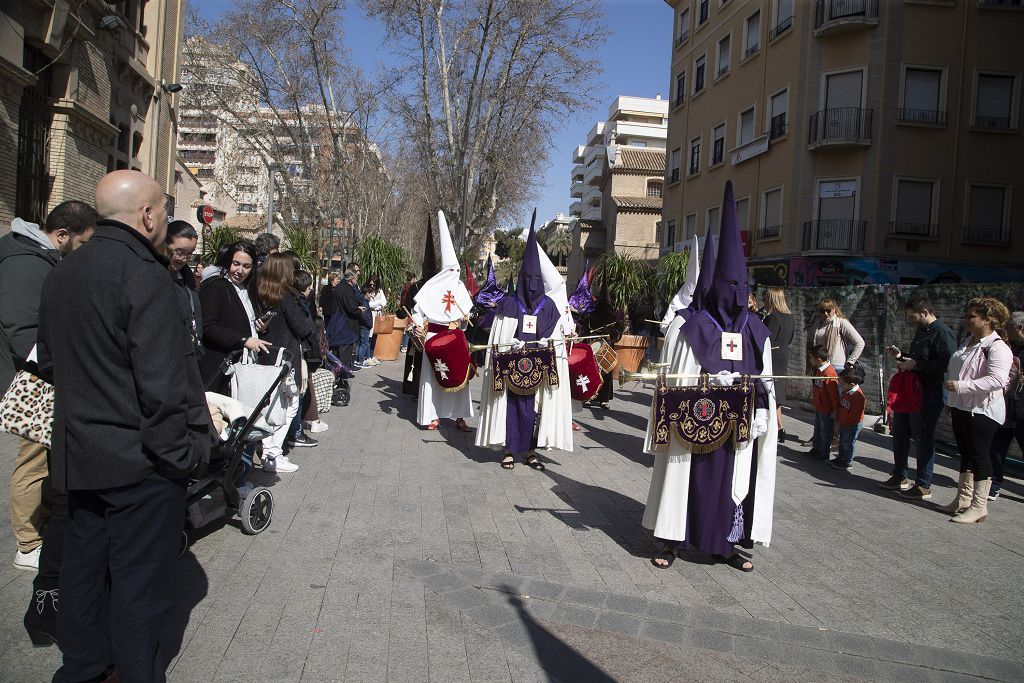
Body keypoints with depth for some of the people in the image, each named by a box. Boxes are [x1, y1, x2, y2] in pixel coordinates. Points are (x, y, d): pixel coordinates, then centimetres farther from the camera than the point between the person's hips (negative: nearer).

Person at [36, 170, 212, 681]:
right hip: (140, 463, -9)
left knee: (84, 566, 21)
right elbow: (164, 383, -24)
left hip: (78, 455, 9)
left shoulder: (60, 275, 8)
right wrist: (180, 454, -15)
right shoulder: (143, 275, -20)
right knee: (140, 580, 5)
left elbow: (48, 364, 18)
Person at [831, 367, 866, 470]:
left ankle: (848, 462, 16)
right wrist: (838, 417, 9)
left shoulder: (858, 396, -27)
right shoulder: (845, 391, 2)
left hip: (852, 425, -9)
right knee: (842, 441, 21)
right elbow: (840, 405, 15)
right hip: (843, 423, 9)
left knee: (848, 443, 3)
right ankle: (841, 458, 37)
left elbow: (855, 414, -24)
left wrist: (843, 421, -17)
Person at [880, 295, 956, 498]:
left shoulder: (941, 332, -15)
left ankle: (923, 486, 10)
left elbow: (948, 363, -25)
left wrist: (915, 364, -23)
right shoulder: (921, 331, 15)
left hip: (927, 395, -10)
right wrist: (901, 356, 11)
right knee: (900, 434, 16)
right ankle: (900, 477, 29)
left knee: (923, 438, -1)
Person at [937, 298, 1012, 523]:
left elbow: (997, 380, -28)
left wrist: (962, 386, -29)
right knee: (965, 454, 15)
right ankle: (963, 500, 25)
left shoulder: (997, 348, -16)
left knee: (979, 456, -3)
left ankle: (979, 507, 4)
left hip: (982, 410, -9)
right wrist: (951, 402, 23)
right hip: (961, 407, 9)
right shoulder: (968, 343, 13)